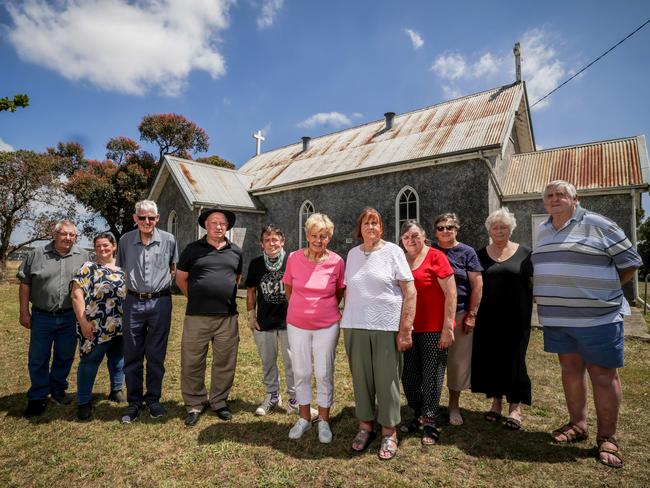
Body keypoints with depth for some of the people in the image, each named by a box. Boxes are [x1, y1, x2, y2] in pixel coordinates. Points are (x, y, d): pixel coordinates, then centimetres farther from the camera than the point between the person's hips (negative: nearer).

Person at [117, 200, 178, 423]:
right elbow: (121, 270, 13)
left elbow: (176, 268, 13)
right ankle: (134, 401, 25)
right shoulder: (125, 240, 3)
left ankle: (153, 399, 25)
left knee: (156, 356, 9)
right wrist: (125, 293, 8)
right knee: (132, 356, 9)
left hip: (160, 302, -1)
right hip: (133, 302, 2)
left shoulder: (168, 240, -2)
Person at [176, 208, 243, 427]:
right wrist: (196, 298, 9)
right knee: (192, 362, 7)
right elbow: (181, 278, 10)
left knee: (224, 363, 11)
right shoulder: (192, 249, 3)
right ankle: (194, 405, 26)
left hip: (227, 317, 2)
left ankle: (219, 402, 30)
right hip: (197, 316, -1)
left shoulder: (236, 251, 8)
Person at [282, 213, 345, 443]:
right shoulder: (294, 258, -8)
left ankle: (324, 420, 29)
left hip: (327, 326, -1)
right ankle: (304, 418, 34)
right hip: (297, 325, 2)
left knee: (324, 374, 9)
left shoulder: (337, 261, -11)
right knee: (301, 373, 13)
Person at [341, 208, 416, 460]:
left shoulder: (393, 251, -3)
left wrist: (406, 329, -10)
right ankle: (365, 425, 30)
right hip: (355, 326, 4)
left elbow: (410, 291, -5)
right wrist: (347, 319, 10)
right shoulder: (353, 253, 9)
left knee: (386, 379, 5)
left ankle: (389, 432, 23)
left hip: (386, 326, -3)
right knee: (361, 378, 11)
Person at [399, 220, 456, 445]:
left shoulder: (436, 257, -8)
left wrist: (448, 327, -12)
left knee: (432, 375, 7)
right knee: (409, 375, 12)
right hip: (408, 328, 5)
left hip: (433, 329, -5)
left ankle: (431, 422, 22)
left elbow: (451, 293, -9)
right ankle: (418, 416, 32)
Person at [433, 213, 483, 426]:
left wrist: (472, 314, -7)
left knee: (458, 361, 8)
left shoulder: (467, 252, 1)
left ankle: (454, 405, 26)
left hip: (460, 314, -1)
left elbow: (477, 284, -2)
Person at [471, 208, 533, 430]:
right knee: (490, 358, 7)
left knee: (514, 359, 4)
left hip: (516, 316, -2)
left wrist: (529, 310, -5)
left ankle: (515, 407, 16)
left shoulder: (524, 253, 2)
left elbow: (533, 283, 4)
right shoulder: (481, 254, 7)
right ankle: (496, 401, 23)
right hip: (488, 317, 2)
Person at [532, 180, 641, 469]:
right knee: (570, 369, 15)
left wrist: (605, 292, -1)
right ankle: (578, 424, 29)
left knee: (603, 375, 4)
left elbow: (629, 262, -2)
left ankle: (607, 438, 18)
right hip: (556, 318, 6)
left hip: (597, 317, -5)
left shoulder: (598, 225, -6)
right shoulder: (543, 230, 12)